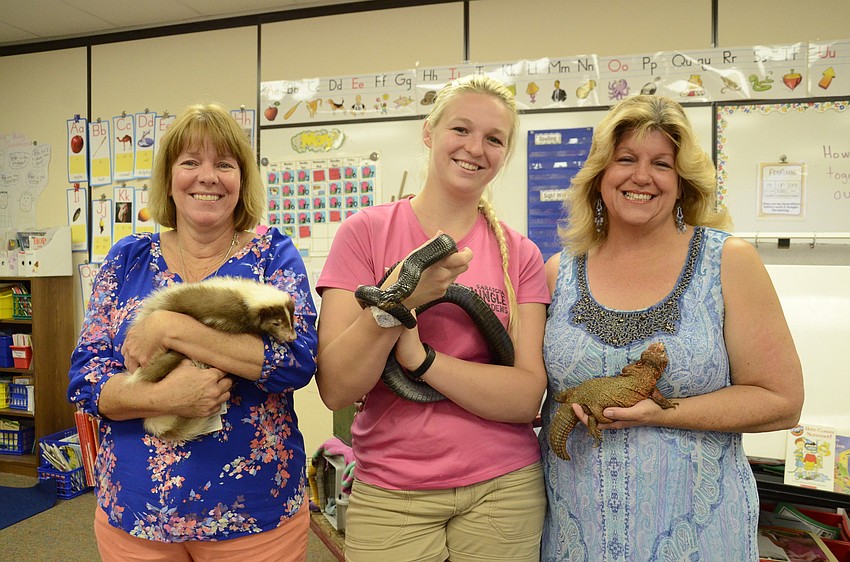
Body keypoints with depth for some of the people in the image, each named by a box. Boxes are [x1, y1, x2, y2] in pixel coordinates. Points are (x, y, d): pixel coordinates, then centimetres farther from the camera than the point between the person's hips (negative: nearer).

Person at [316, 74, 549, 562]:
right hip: (389, 495, -1)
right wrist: (396, 299, -26)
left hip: (502, 489, 2)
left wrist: (418, 355, -21)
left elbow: (526, 398, -10)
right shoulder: (367, 230, -6)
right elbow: (335, 389, -11)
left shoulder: (521, 255, -2)